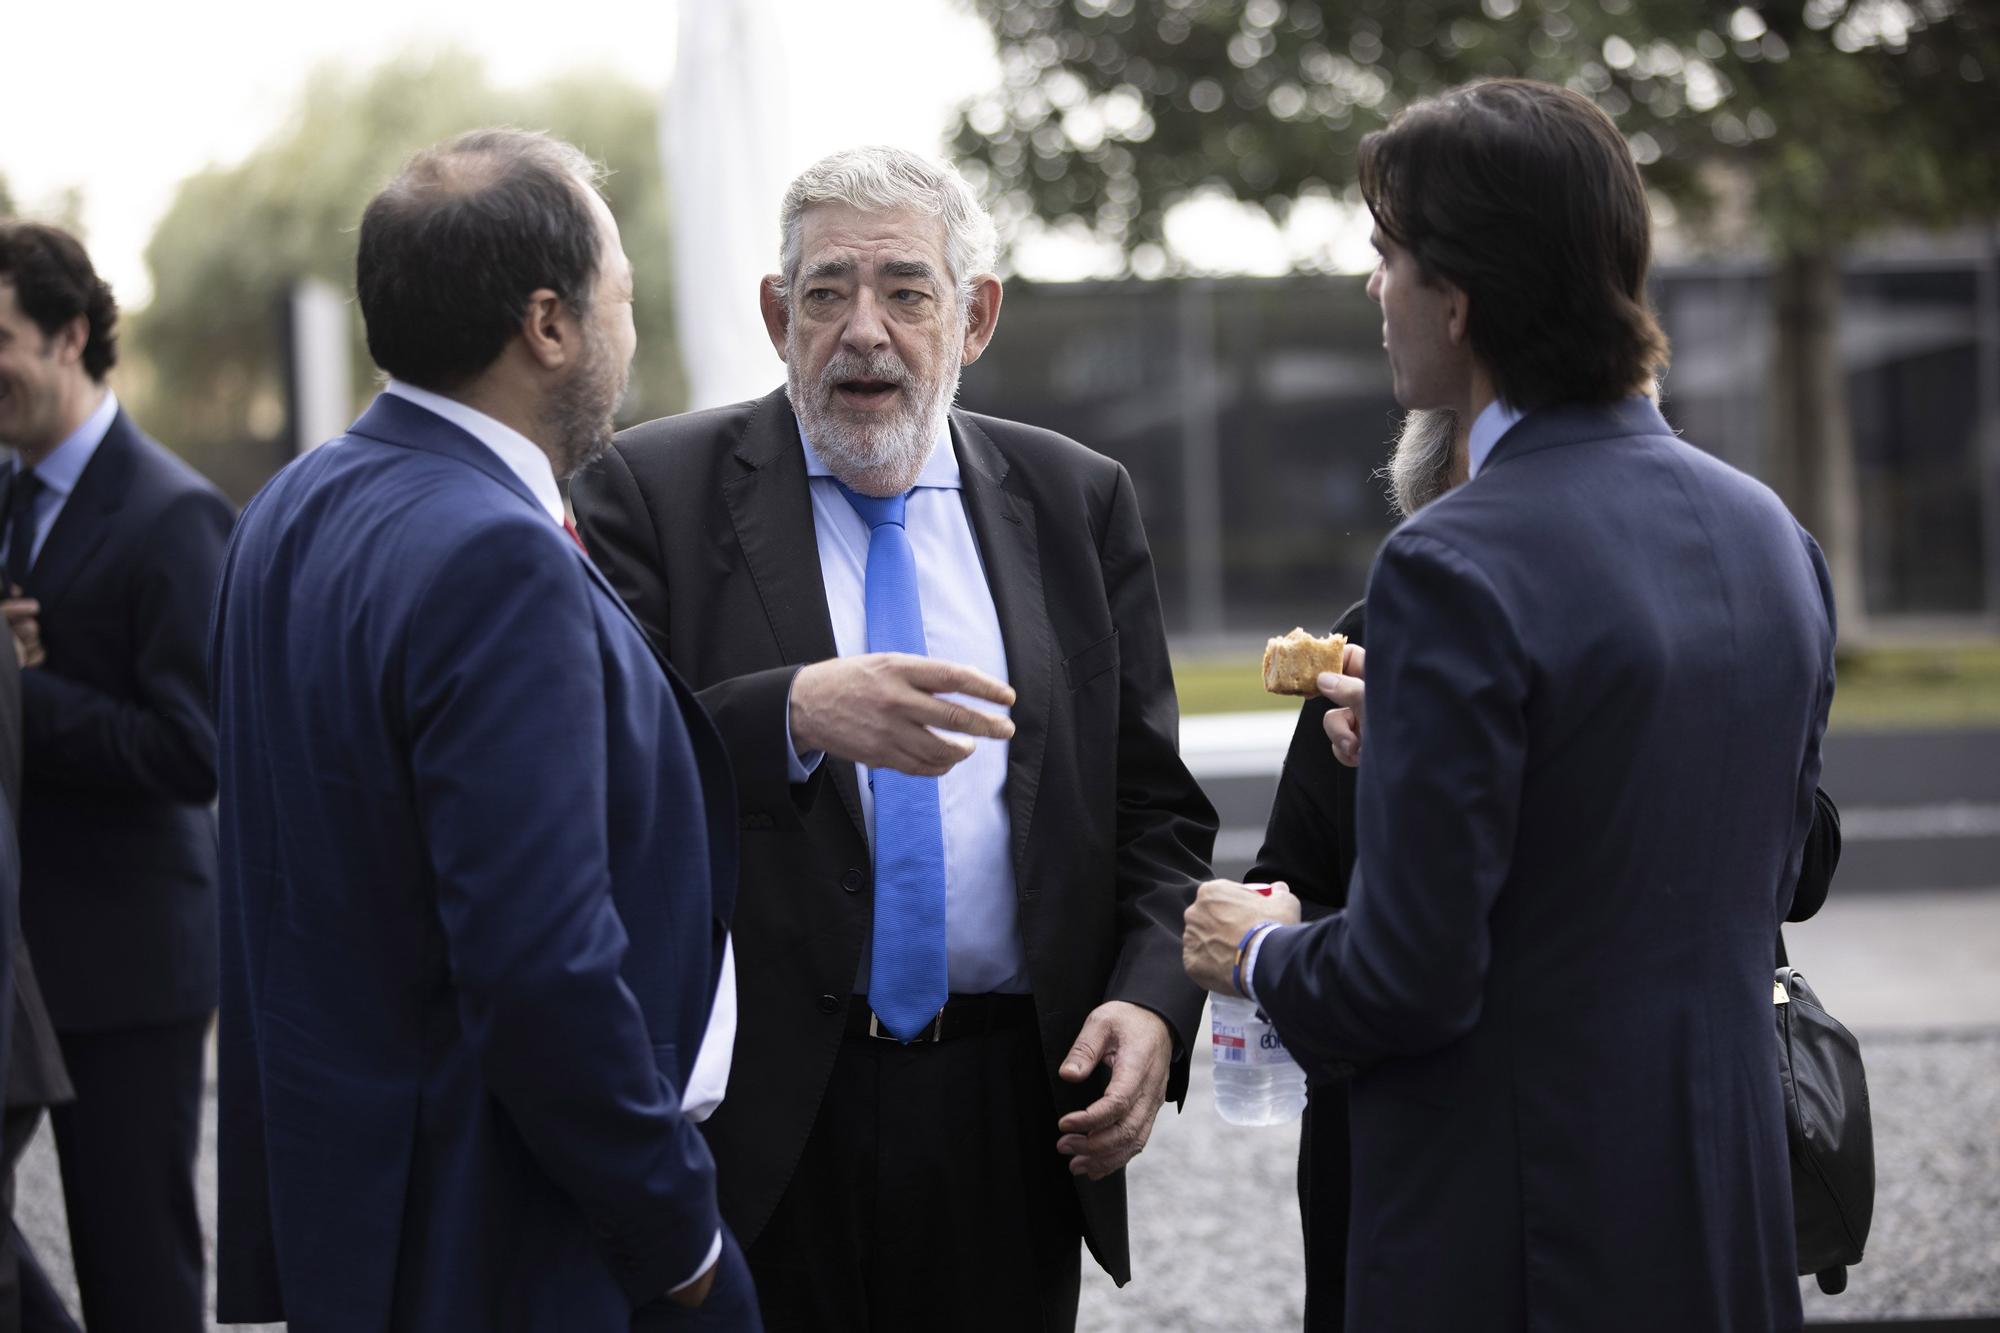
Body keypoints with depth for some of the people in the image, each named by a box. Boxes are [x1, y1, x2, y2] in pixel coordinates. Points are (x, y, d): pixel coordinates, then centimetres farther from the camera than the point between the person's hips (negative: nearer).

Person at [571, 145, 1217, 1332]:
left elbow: (1156, 808, 9)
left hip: (1011, 1120, 3)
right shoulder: (657, 493, -1)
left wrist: (1152, 1001, -7)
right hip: (758, 1124, -2)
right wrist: (789, 717, -26)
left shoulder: (1077, 505, 8)